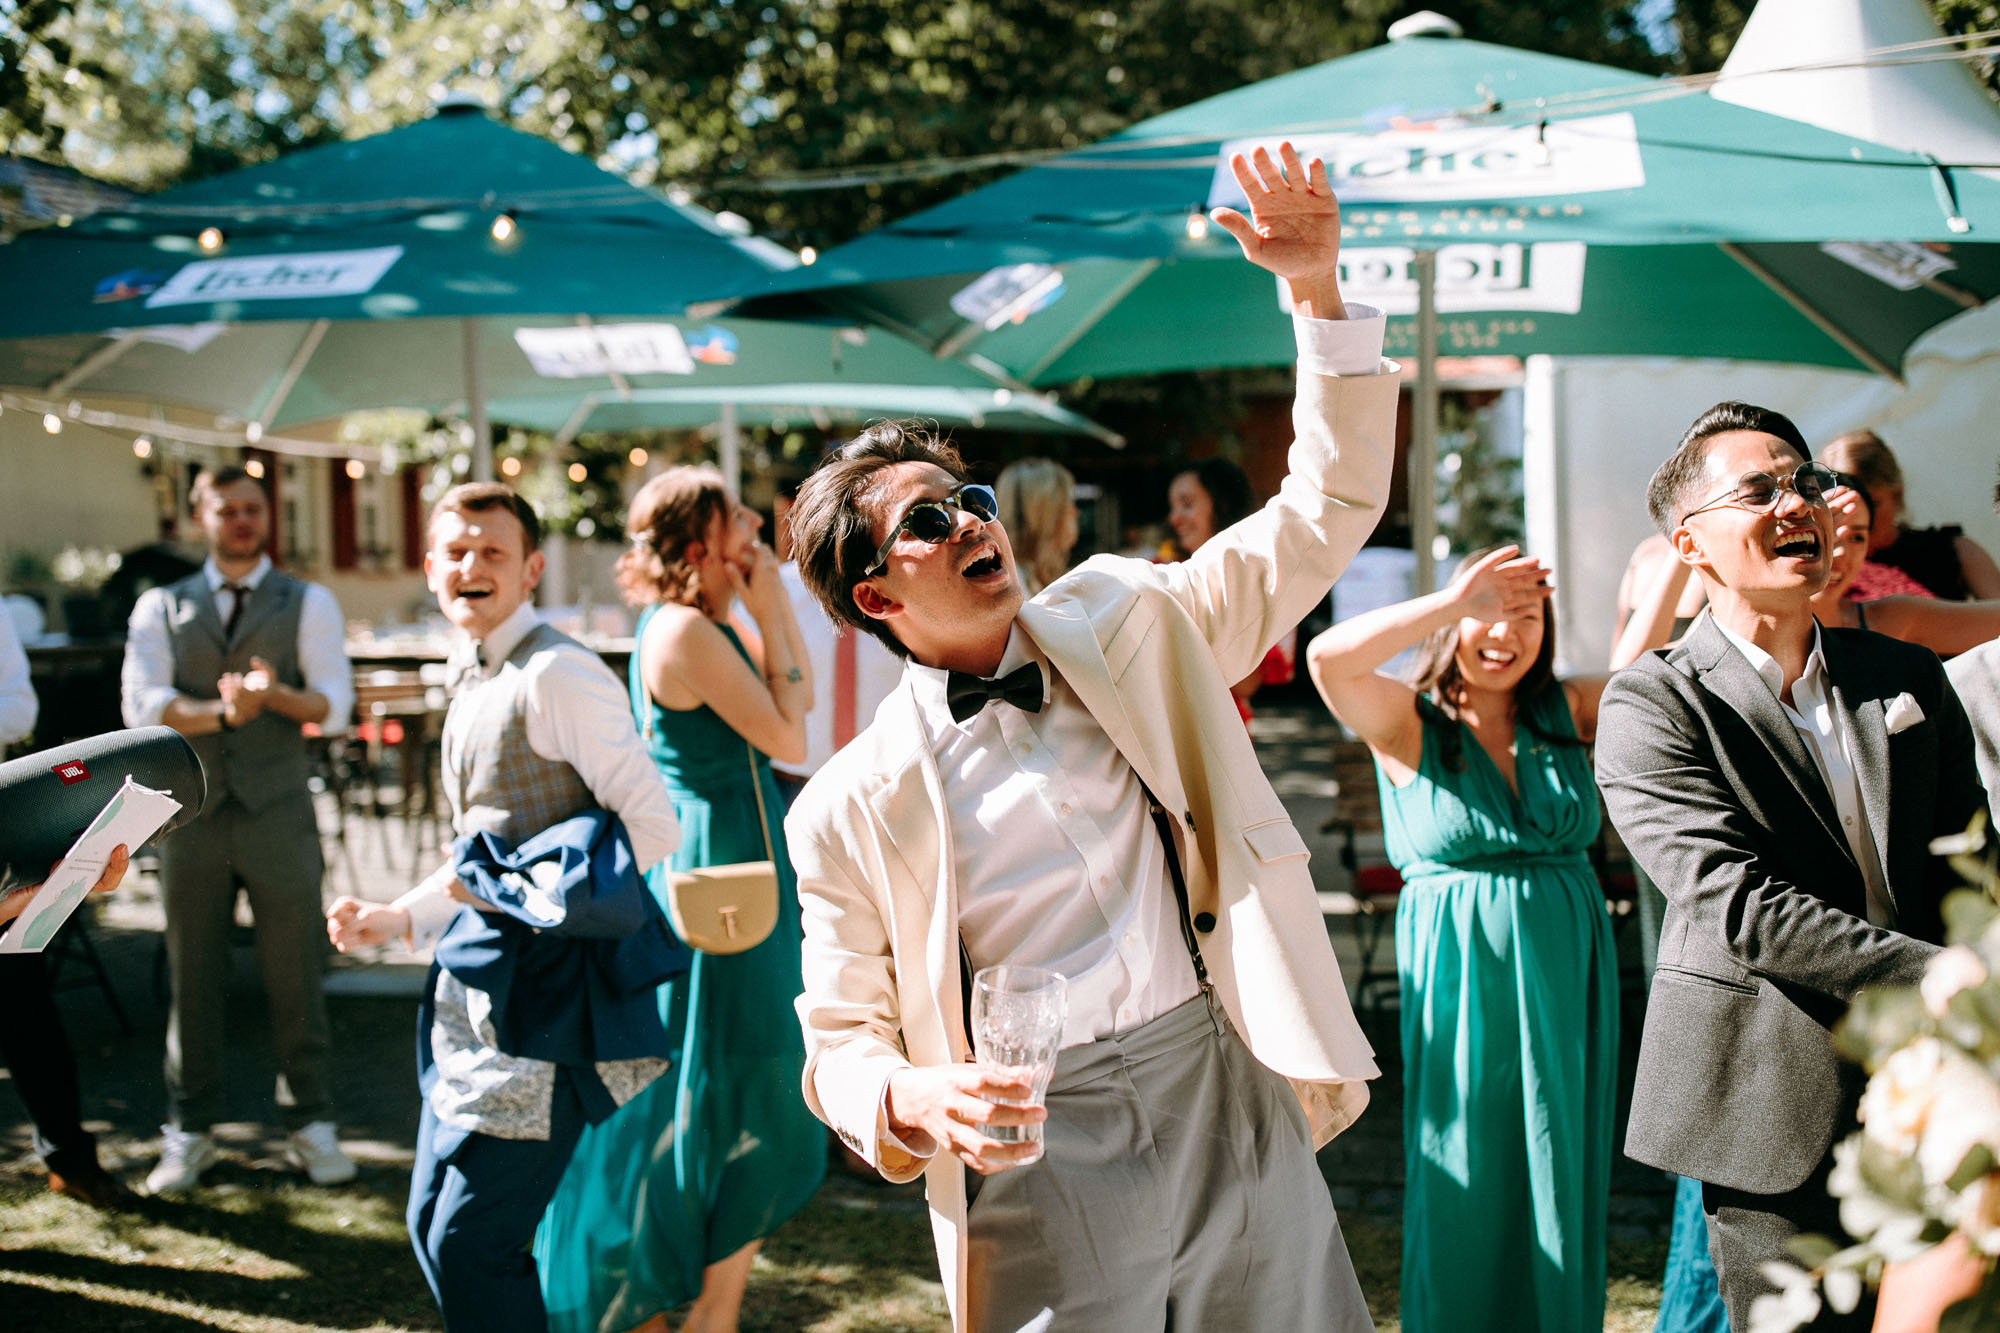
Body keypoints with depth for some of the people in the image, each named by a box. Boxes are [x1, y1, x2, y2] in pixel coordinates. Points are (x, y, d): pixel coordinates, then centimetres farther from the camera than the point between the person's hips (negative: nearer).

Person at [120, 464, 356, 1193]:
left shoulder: (308, 604, 6)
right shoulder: (160, 607, 9)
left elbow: (333, 705, -4)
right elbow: (141, 704, -4)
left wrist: (274, 694, -23)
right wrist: (220, 712, -19)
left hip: (277, 813, -1)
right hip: (192, 815, 1)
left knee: (295, 977, 2)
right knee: (192, 979, 6)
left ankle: (311, 1125, 12)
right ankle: (189, 1133, 14)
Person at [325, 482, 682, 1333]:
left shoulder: (557, 674, -14)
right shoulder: (470, 684, 15)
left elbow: (653, 830, -20)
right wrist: (400, 920, 15)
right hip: (474, 991, 10)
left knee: (473, 1244, -7)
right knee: (431, 1227, 16)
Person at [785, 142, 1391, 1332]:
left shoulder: (1127, 626, 7)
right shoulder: (852, 809, 0)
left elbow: (1328, 512, 5)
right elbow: (841, 1044, 4)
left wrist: (1319, 289, -6)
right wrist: (912, 1101, -19)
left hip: (1238, 1100, 3)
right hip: (1040, 1157, -2)